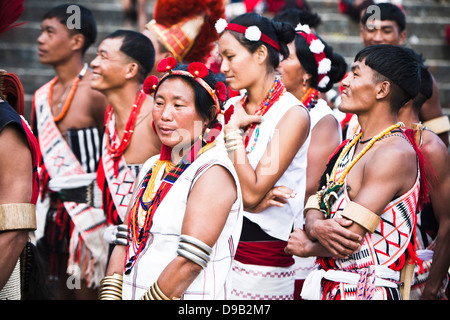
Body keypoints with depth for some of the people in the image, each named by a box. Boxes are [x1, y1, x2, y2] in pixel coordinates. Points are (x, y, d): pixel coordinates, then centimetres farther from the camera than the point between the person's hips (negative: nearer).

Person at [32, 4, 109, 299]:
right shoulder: (42, 95, 12)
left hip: (88, 206, -7)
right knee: (60, 289, 11)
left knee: (86, 291, -4)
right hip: (53, 207, 7)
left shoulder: (96, 92, -12)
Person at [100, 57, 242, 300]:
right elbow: (125, 243, 12)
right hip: (131, 293, 6)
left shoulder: (214, 173, -8)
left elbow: (190, 262, -15)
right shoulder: (152, 167, 15)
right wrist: (109, 296, 2)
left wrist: (150, 297, -14)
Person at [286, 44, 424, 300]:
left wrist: (307, 246, -2)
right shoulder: (352, 146, 14)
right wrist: (315, 225, -16)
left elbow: (348, 240, -20)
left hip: (367, 291, -8)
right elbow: (315, 204, 7)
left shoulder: (394, 155, -17)